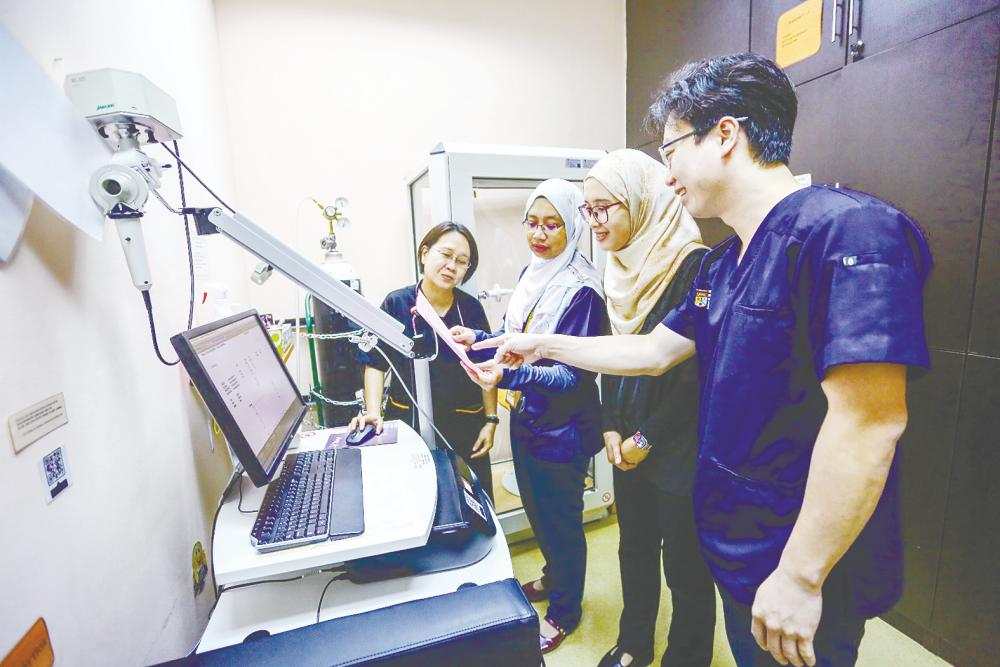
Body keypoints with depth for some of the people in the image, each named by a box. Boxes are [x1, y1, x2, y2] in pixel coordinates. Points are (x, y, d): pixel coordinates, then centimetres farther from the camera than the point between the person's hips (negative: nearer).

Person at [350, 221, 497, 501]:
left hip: (465, 426, 2)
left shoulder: (471, 308, -4)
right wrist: (373, 412, -14)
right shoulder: (396, 303, -8)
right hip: (409, 422, -1)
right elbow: (376, 363, -2)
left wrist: (491, 421, 0)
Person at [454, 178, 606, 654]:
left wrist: (508, 376, -37)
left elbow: (574, 374, -24)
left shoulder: (580, 291, -21)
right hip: (526, 419, 8)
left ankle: (565, 610, 40)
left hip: (561, 429, -7)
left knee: (560, 521, 14)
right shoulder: (531, 275, 3)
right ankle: (553, 577, 53)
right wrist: (478, 338, -7)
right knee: (536, 510, 26)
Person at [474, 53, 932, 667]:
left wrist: (800, 577, -22)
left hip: (805, 573, -7)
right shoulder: (722, 263, 5)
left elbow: (869, 423, -27)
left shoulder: (848, 230, -23)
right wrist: (544, 346, 11)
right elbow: (653, 353, 9)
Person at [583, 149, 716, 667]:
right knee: (634, 547, 22)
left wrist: (647, 438, -11)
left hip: (679, 448, -7)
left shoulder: (694, 266, -17)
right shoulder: (620, 268, 7)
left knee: (685, 564, 11)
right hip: (629, 444, 7)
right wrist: (611, 427, 2)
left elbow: (697, 373, -18)